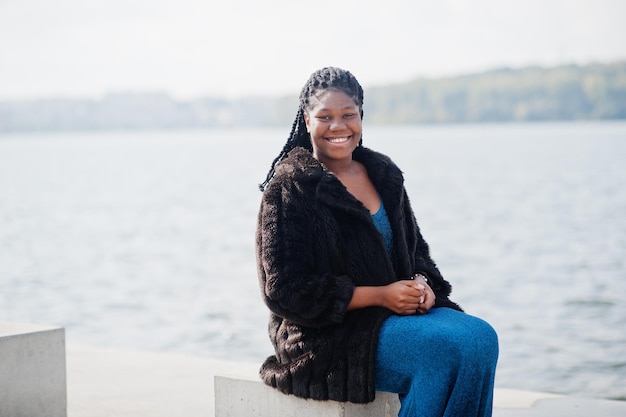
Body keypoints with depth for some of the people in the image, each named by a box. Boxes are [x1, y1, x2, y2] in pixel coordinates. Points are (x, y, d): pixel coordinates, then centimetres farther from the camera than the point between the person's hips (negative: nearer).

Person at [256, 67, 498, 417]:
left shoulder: (384, 175, 13)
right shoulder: (290, 189, -6)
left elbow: (415, 248, 21)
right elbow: (284, 291, -11)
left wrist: (422, 282, -5)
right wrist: (379, 295, -16)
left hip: (400, 310, 6)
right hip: (329, 335, -6)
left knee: (481, 337, -22)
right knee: (445, 350, -28)